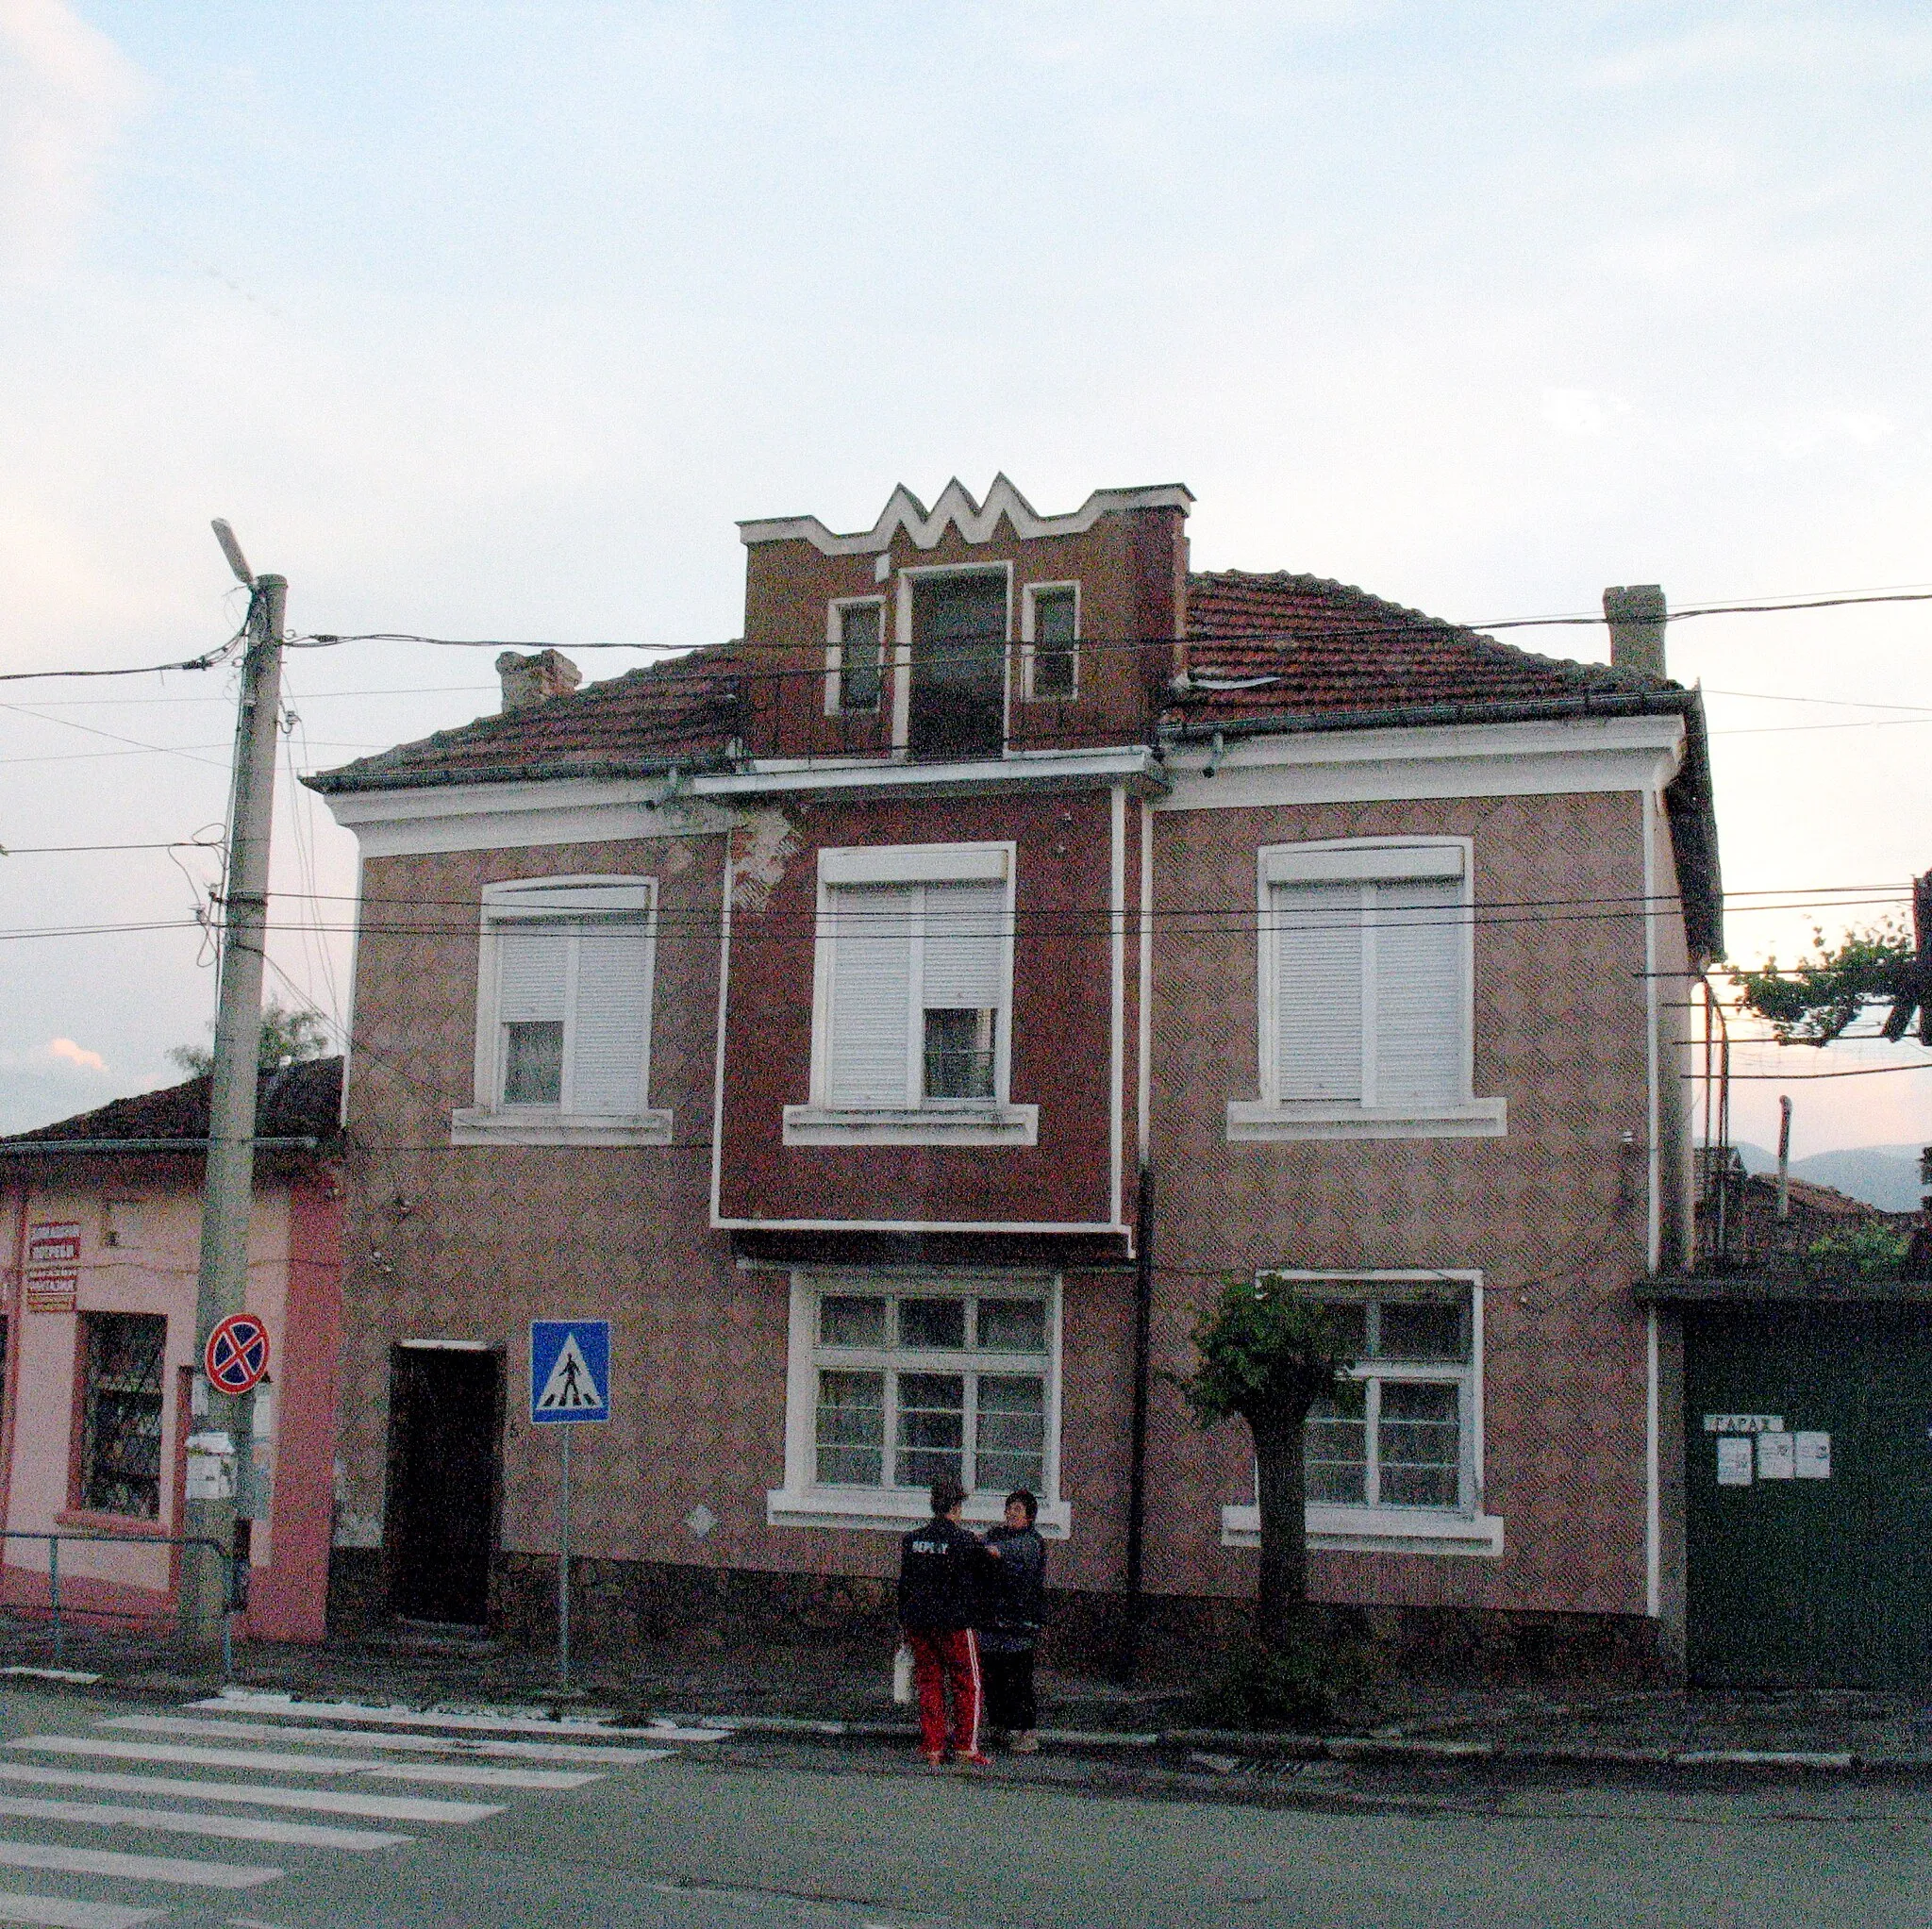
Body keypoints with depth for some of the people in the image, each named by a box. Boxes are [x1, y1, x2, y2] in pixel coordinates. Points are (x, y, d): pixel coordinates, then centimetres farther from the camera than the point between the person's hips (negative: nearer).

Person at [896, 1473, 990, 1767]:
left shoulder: (911, 1539, 6)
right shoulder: (965, 1541, -10)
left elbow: (903, 1584, 11)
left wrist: (906, 1623, 17)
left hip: (917, 1622, 5)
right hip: (955, 1622, -5)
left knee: (928, 1682, 10)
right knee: (966, 1684, 6)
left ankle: (931, 1748, 9)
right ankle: (966, 1746, 3)